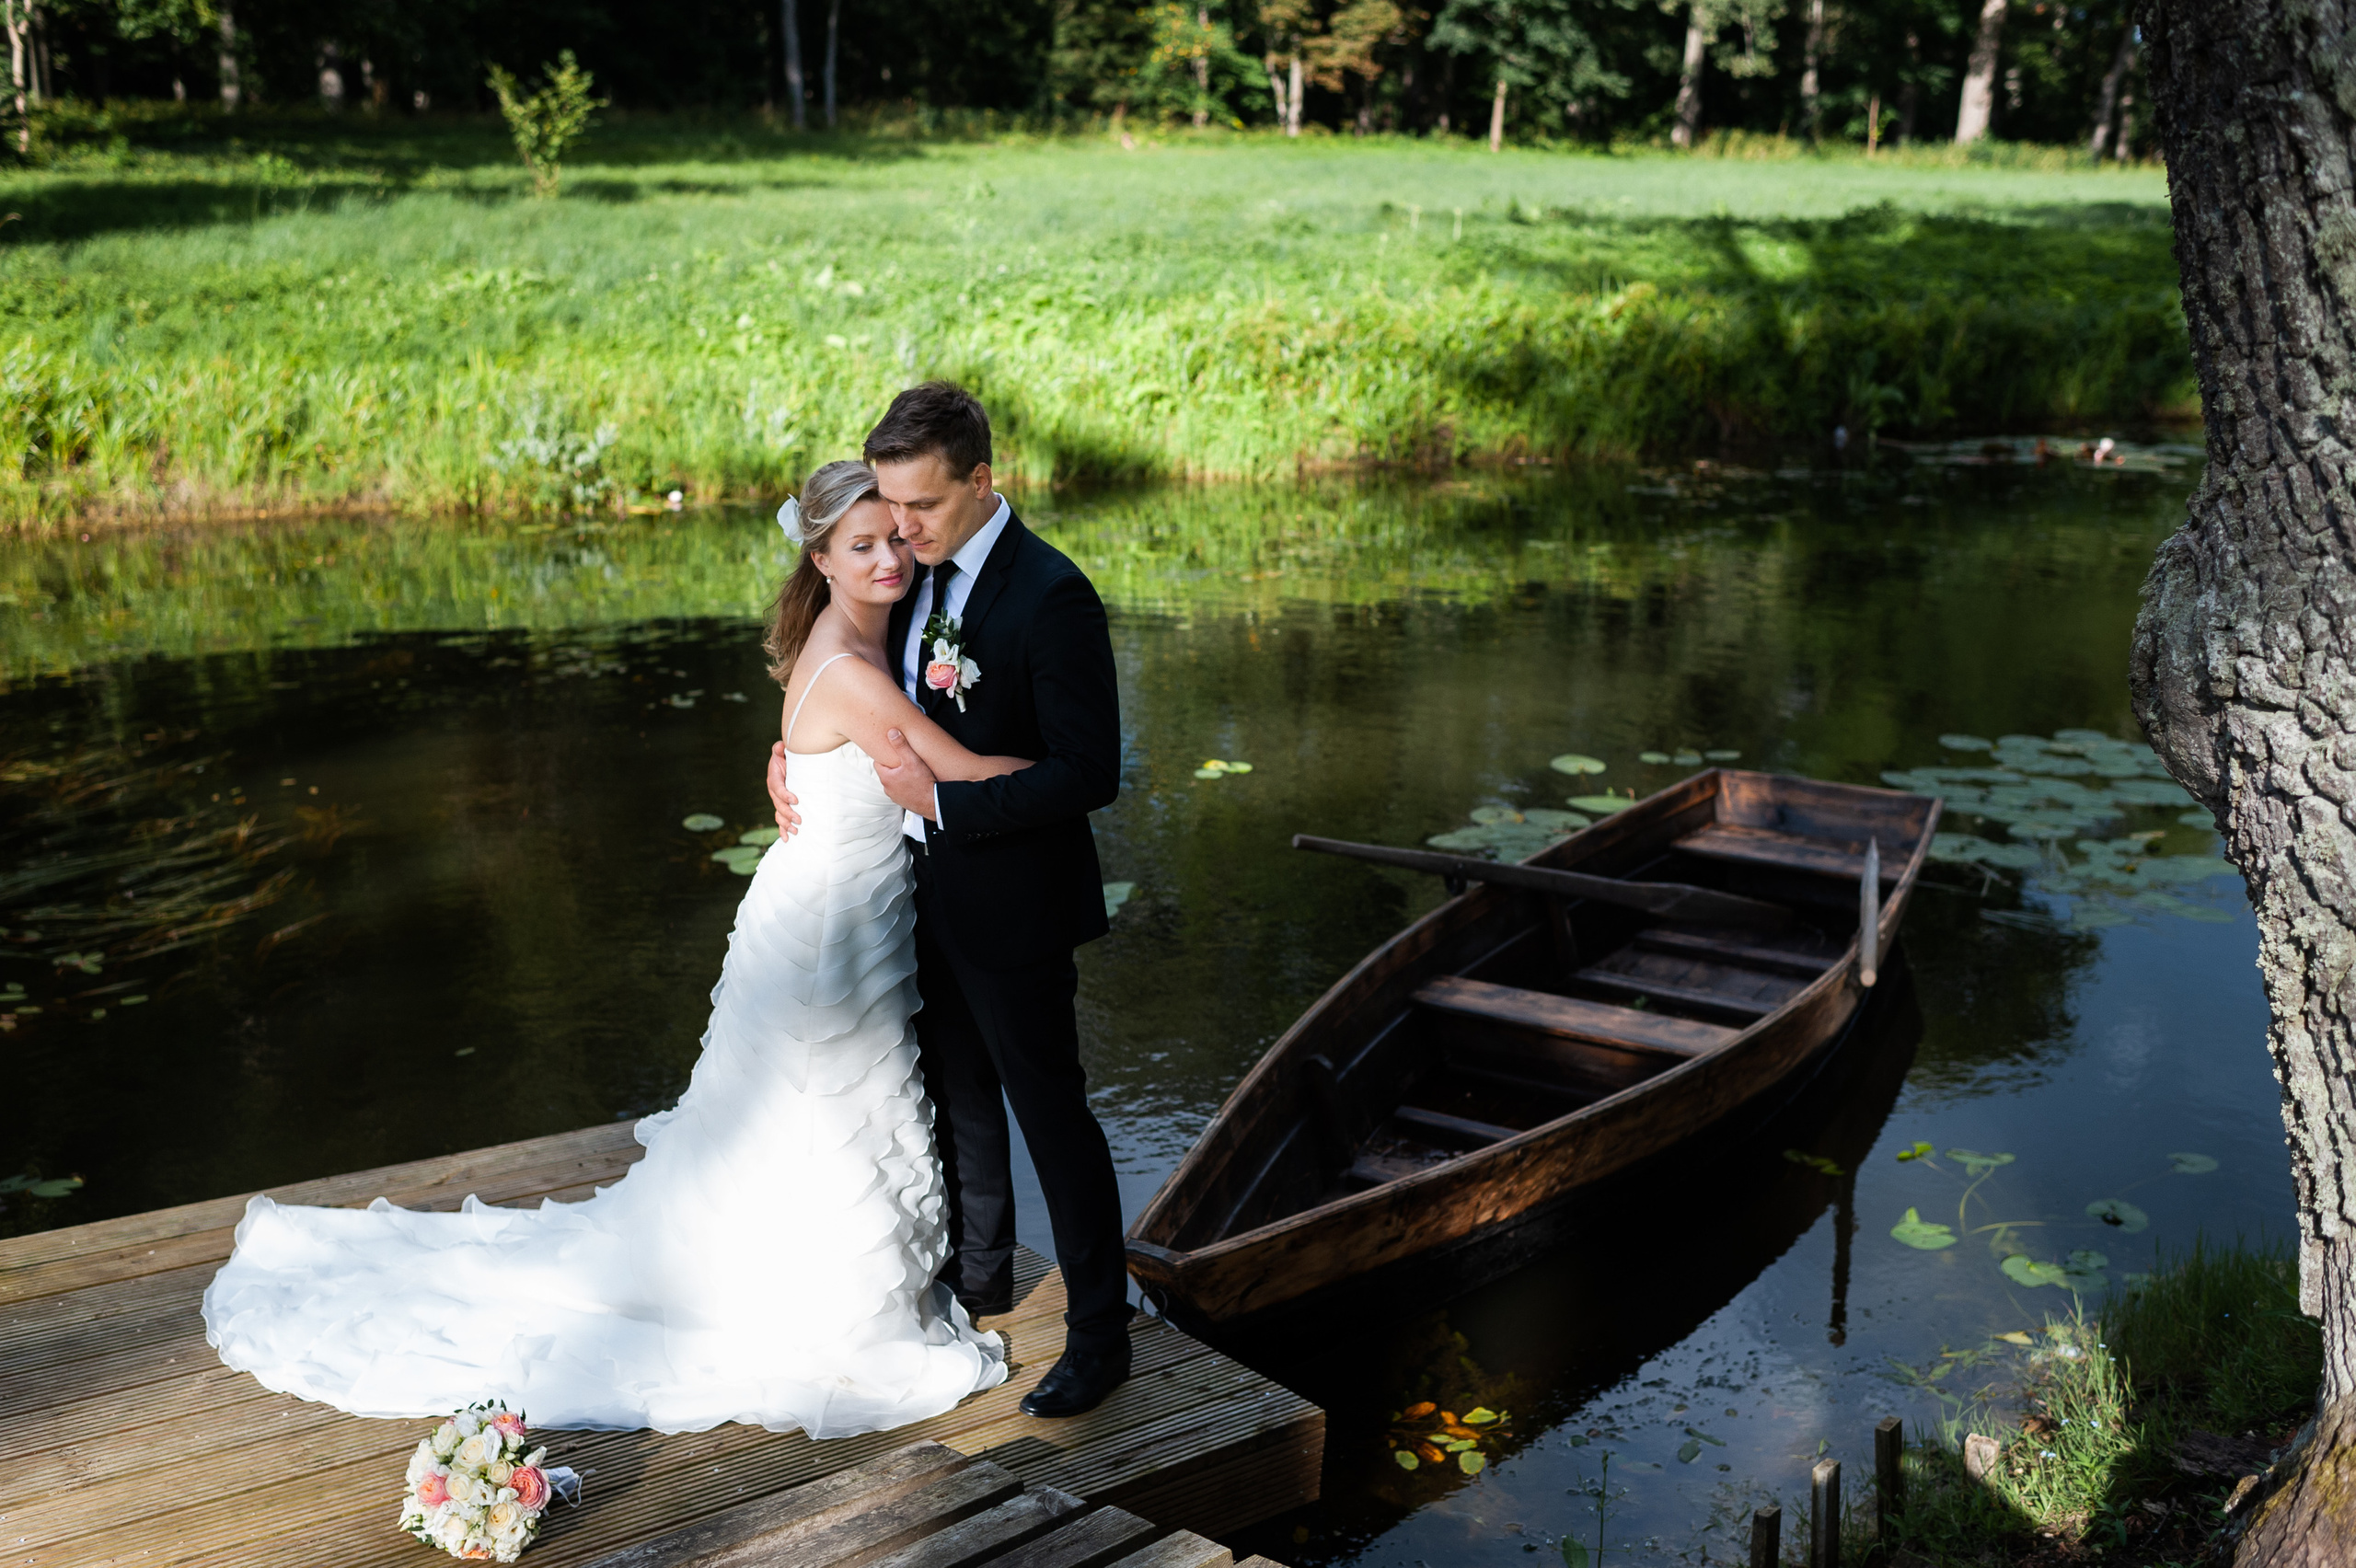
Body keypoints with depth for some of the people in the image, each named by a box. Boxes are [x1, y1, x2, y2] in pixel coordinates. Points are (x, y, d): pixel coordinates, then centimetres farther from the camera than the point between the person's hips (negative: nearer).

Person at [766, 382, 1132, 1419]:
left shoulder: (1051, 598, -22)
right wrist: (792, 750, 1)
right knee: (958, 1094, 22)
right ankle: (979, 1273, 42)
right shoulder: (918, 576, 3)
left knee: (1050, 1110, 2)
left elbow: (1088, 773, -24)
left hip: (1012, 907, -8)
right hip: (929, 894, 8)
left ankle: (1100, 1333, 15)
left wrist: (944, 799, -24)